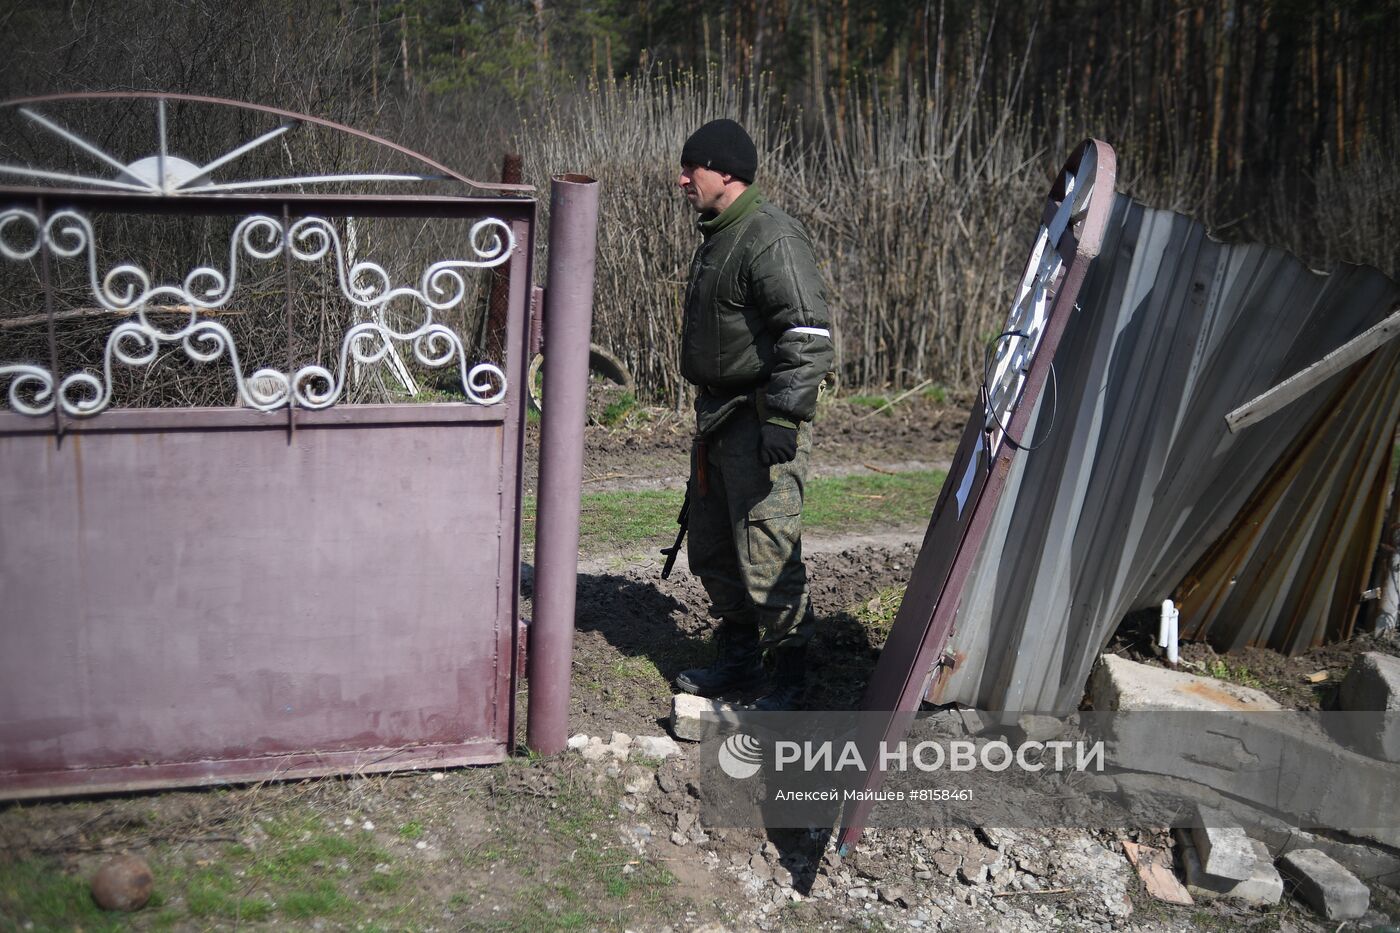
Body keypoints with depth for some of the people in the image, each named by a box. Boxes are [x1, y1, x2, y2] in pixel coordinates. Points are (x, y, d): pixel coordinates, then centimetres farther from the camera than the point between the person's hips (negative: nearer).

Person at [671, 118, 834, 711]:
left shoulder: (772, 240, -17)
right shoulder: (717, 235, 15)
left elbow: (809, 337, -23)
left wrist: (783, 419, -25)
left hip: (761, 419, -10)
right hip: (719, 414, 10)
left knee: (766, 551, -7)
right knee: (712, 548, 16)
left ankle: (787, 676, 6)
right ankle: (739, 658, 30)